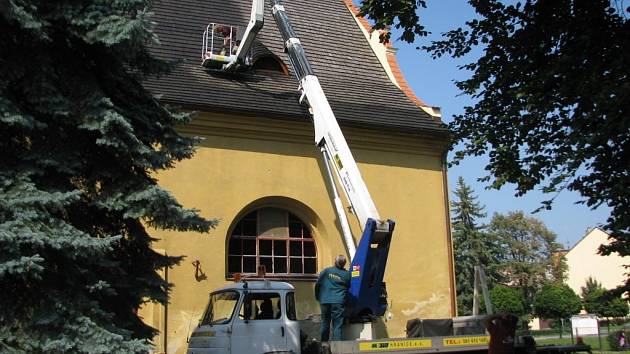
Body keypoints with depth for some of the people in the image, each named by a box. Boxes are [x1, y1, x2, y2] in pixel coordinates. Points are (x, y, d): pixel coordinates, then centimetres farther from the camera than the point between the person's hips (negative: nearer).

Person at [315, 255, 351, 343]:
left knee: (325, 323, 13)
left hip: (325, 301, 2)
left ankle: (324, 343, 17)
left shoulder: (326, 271, 0)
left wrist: (318, 297, 16)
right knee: (337, 325, 0)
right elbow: (350, 287, 9)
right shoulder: (347, 274, 0)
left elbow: (317, 284, 4)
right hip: (338, 302, -2)